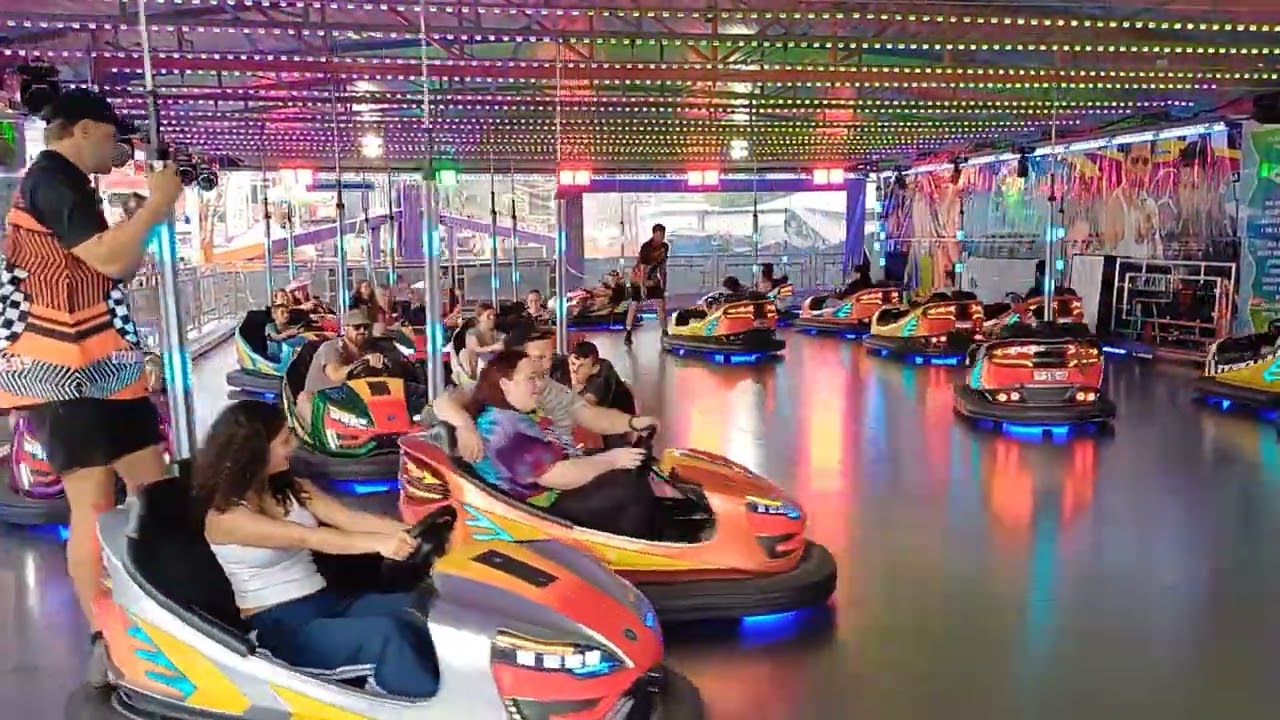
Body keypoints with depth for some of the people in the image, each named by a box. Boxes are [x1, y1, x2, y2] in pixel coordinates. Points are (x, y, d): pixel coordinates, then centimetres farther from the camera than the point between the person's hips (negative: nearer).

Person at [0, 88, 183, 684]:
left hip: (102, 364, 10)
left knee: (152, 491, 10)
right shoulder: (51, 180, -10)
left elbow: (122, 268, 23)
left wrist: (154, 214, 14)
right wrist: (156, 203, -9)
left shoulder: (63, 184, 22)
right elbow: (110, 258, -21)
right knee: (94, 506, -7)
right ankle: (106, 642, 1)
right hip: (66, 370, -10)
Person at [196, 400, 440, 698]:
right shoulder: (225, 516, -11)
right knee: (391, 635, -31)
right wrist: (379, 543, -38)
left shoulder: (293, 488, 11)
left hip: (329, 602, 7)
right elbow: (304, 537, -25)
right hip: (278, 627, -6)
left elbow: (351, 518, -1)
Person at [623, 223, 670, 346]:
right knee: (634, 305, -8)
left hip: (653, 279, 5)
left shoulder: (665, 247, -4)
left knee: (661, 304, -2)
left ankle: (665, 332, 6)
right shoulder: (646, 247, -23)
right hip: (638, 279, -5)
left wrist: (664, 283, 9)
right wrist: (642, 286, -32)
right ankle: (628, 333, -5)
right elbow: (642, 268, -27)